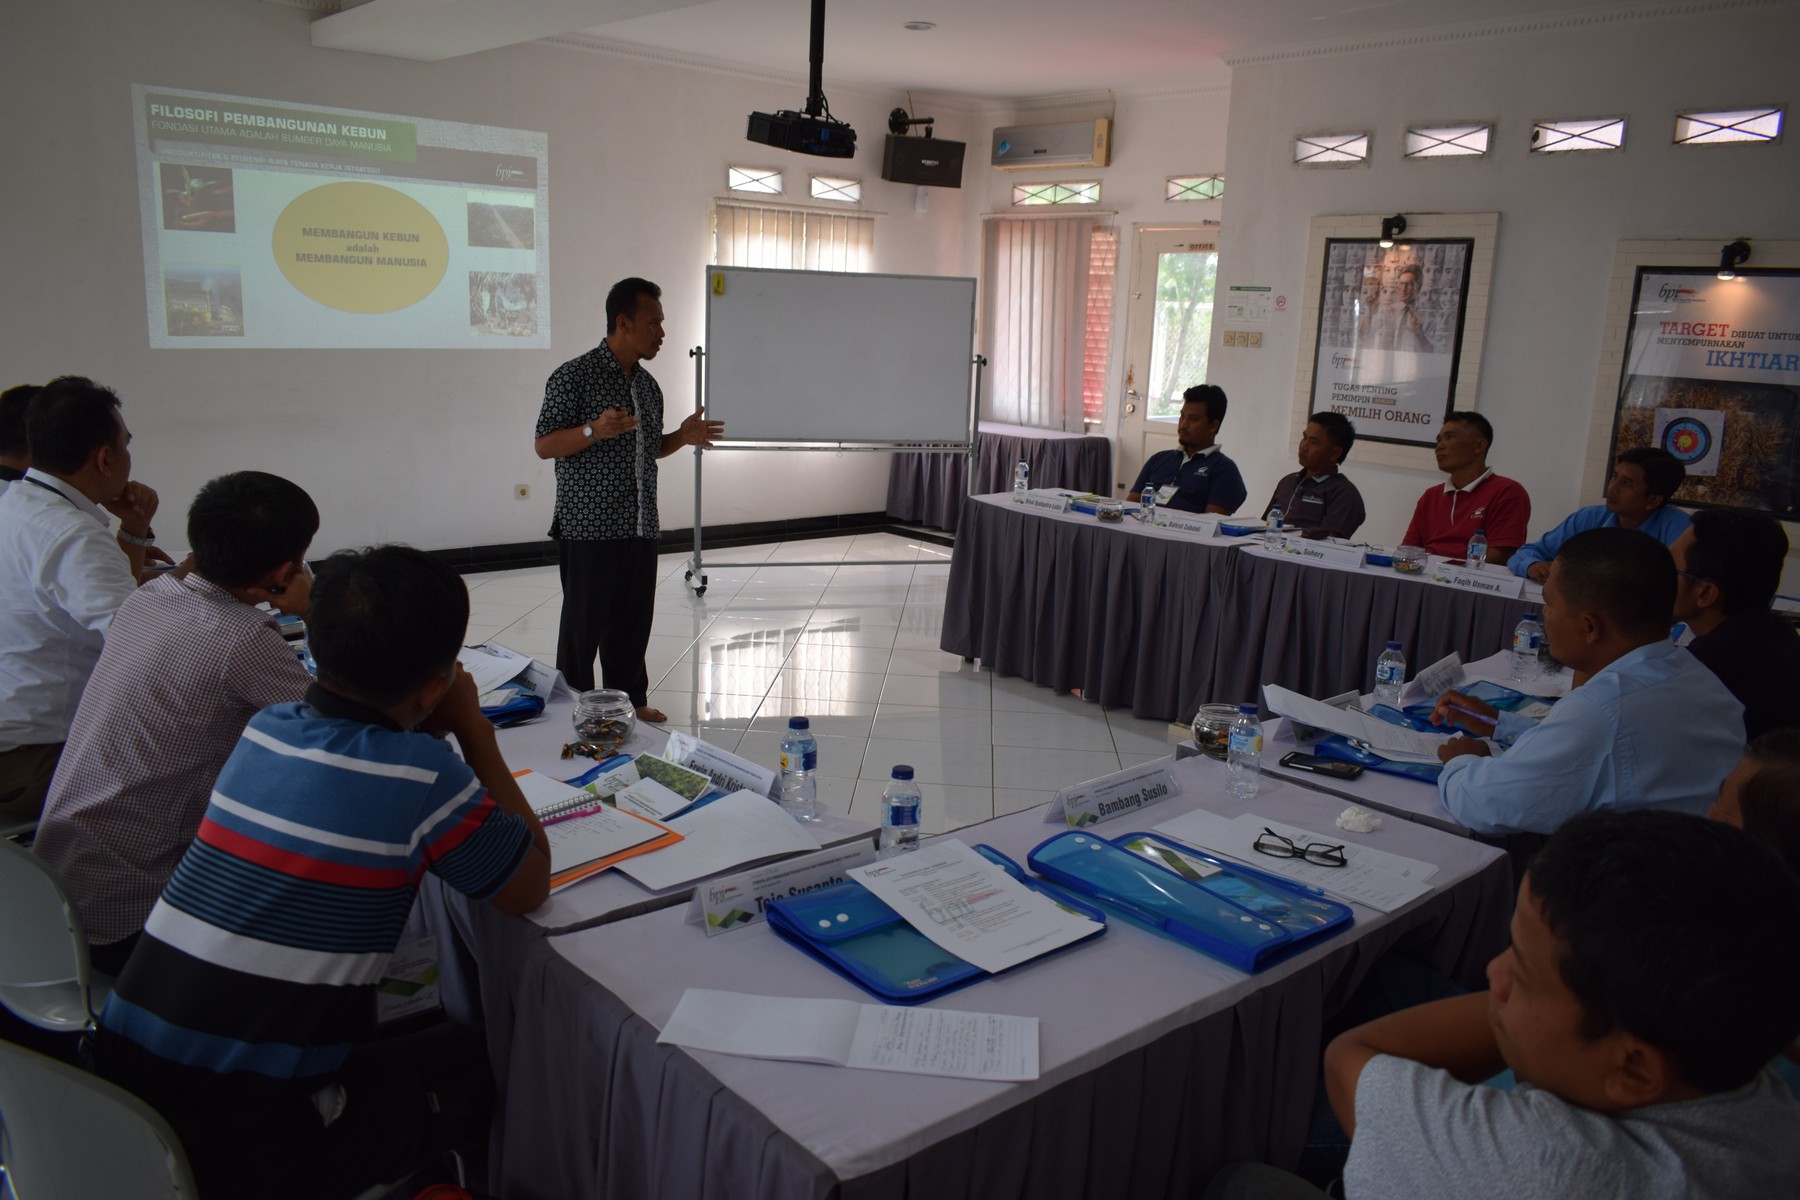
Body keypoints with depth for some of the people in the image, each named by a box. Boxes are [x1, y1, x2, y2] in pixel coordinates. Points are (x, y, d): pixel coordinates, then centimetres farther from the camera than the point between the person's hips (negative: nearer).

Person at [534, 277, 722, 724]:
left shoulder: (648, 386, 15)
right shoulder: (574, 376, -8)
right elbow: (544, 445, -10)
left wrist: (681, 437, 7)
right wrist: (594, 431, -26)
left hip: (639, 528, 7)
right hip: (589, 530, -7)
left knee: (633, 622, 12)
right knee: (583, 625, 1)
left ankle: (630, 700, 25)